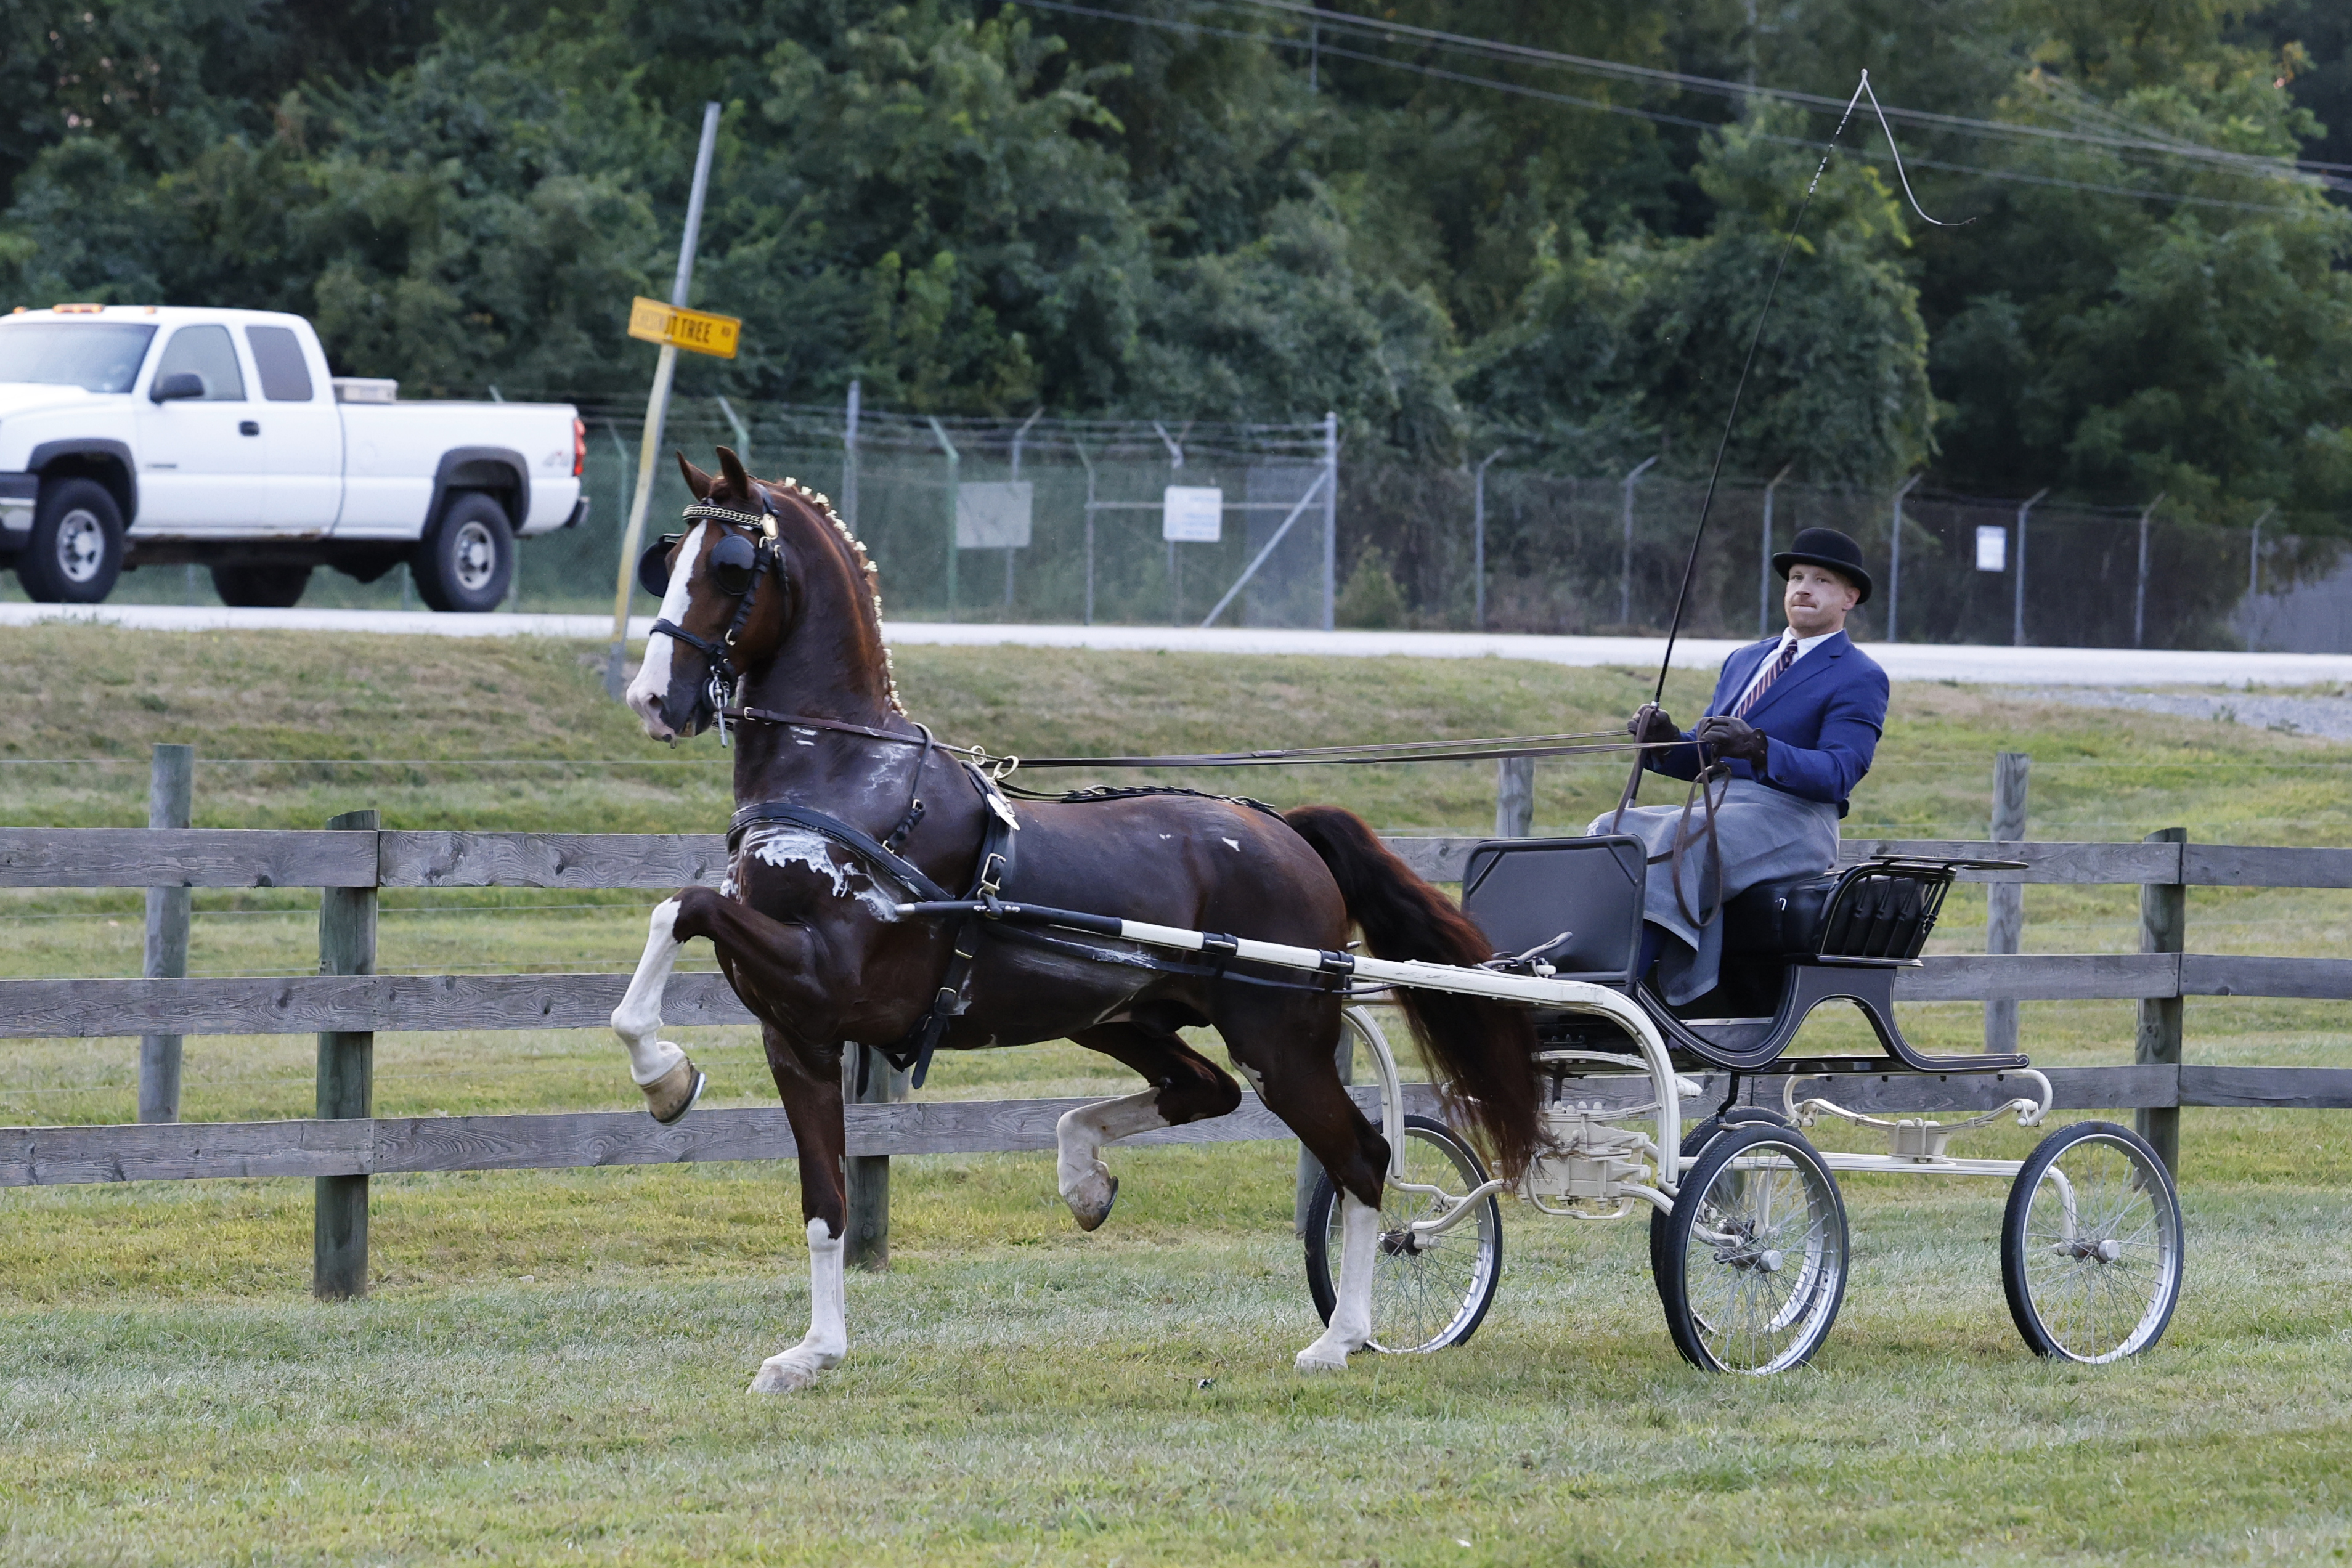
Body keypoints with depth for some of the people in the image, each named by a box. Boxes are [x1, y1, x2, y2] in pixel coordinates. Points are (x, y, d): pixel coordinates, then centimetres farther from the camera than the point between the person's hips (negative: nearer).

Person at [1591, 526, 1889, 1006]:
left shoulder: (1860, 679, 2)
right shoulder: (1744, 661, 26)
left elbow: (1837, 774, -13)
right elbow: (1701, 759, 23)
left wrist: (1760, 749, -29)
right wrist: (1666, 741, -2)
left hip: (1790, 820, -7)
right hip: (1716, 811, 7)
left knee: (1678, 839, -34)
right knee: (1612, 830, -18)